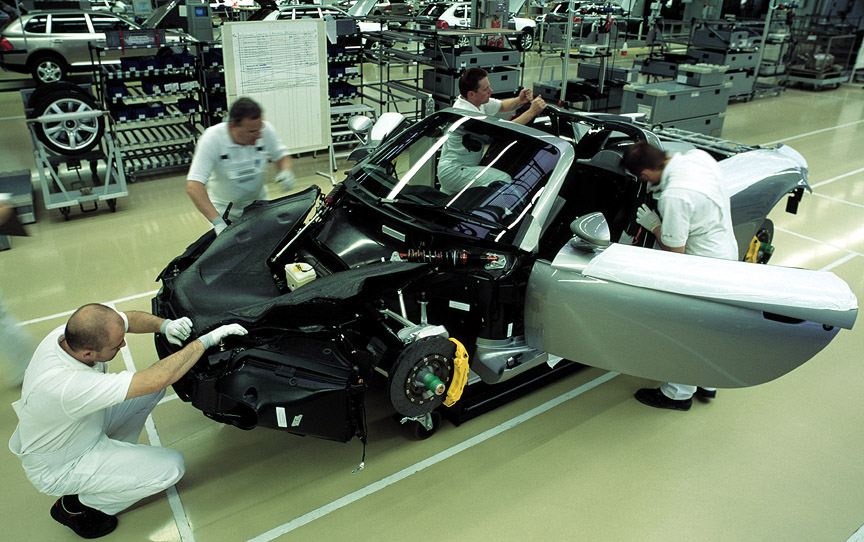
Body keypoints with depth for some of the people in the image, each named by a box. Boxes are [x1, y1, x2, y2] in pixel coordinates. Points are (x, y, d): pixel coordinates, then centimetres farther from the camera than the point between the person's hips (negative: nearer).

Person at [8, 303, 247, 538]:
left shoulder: (73, 332, -21)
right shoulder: (65, 384, -43)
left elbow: (129, 318, -4)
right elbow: (157, 379, -44)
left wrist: (164, 325, -25)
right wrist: (206, 340, -35)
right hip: (58, 469, -8)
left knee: (154, 390, -1)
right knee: (172, 466, -16)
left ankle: (112, 454, 13)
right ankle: (75, 507, 4)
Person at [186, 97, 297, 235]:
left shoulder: (266, 129, -19)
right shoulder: (212, 137, -27)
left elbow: (281, 155, 2)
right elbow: (193, 187, -34)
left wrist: (286, 171, -23)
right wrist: (217, 222, -45)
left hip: (259, 205, 3)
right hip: (224, 210, -2)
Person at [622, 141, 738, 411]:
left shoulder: (673, 196, -32)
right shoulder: (698, 155, -7)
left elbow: (675, 251, -23)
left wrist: (653, 224, -10)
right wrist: (661, 187, 3)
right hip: (727, 253, 9)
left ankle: (678, 394, 27)